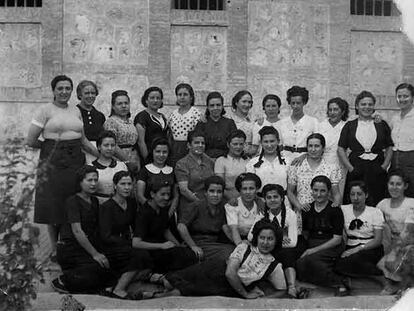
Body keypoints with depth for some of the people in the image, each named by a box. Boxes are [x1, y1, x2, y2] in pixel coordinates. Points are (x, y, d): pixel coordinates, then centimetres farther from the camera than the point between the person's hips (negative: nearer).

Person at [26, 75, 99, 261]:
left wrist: (103, 156, 13)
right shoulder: (45, 110, -3)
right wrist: (50, 145, 7)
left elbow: (83, 140, 19)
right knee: (54, 206, 1)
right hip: (53, 162, -4)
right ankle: (55, 249, 15)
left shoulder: (76, 111, 13)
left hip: (76, 160, 4)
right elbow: (30, 141, -5)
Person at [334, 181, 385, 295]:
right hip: (350, 249, 2)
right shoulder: (343, 210, 9)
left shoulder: (375, 212, 3)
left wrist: (358, 249, -19)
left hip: (371, 249, -2)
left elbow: (378, 240, -5)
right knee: (338, 264, -32)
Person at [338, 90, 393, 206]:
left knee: (377, 204, -1)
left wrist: (384, 166, -2)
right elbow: (341, 149, 5)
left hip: (377, 171, 1)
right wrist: (350, 168, -5)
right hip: (356, 170, 0)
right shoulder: (350, 126, 9)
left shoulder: (382, 125, 11)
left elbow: (389, 148, 11)